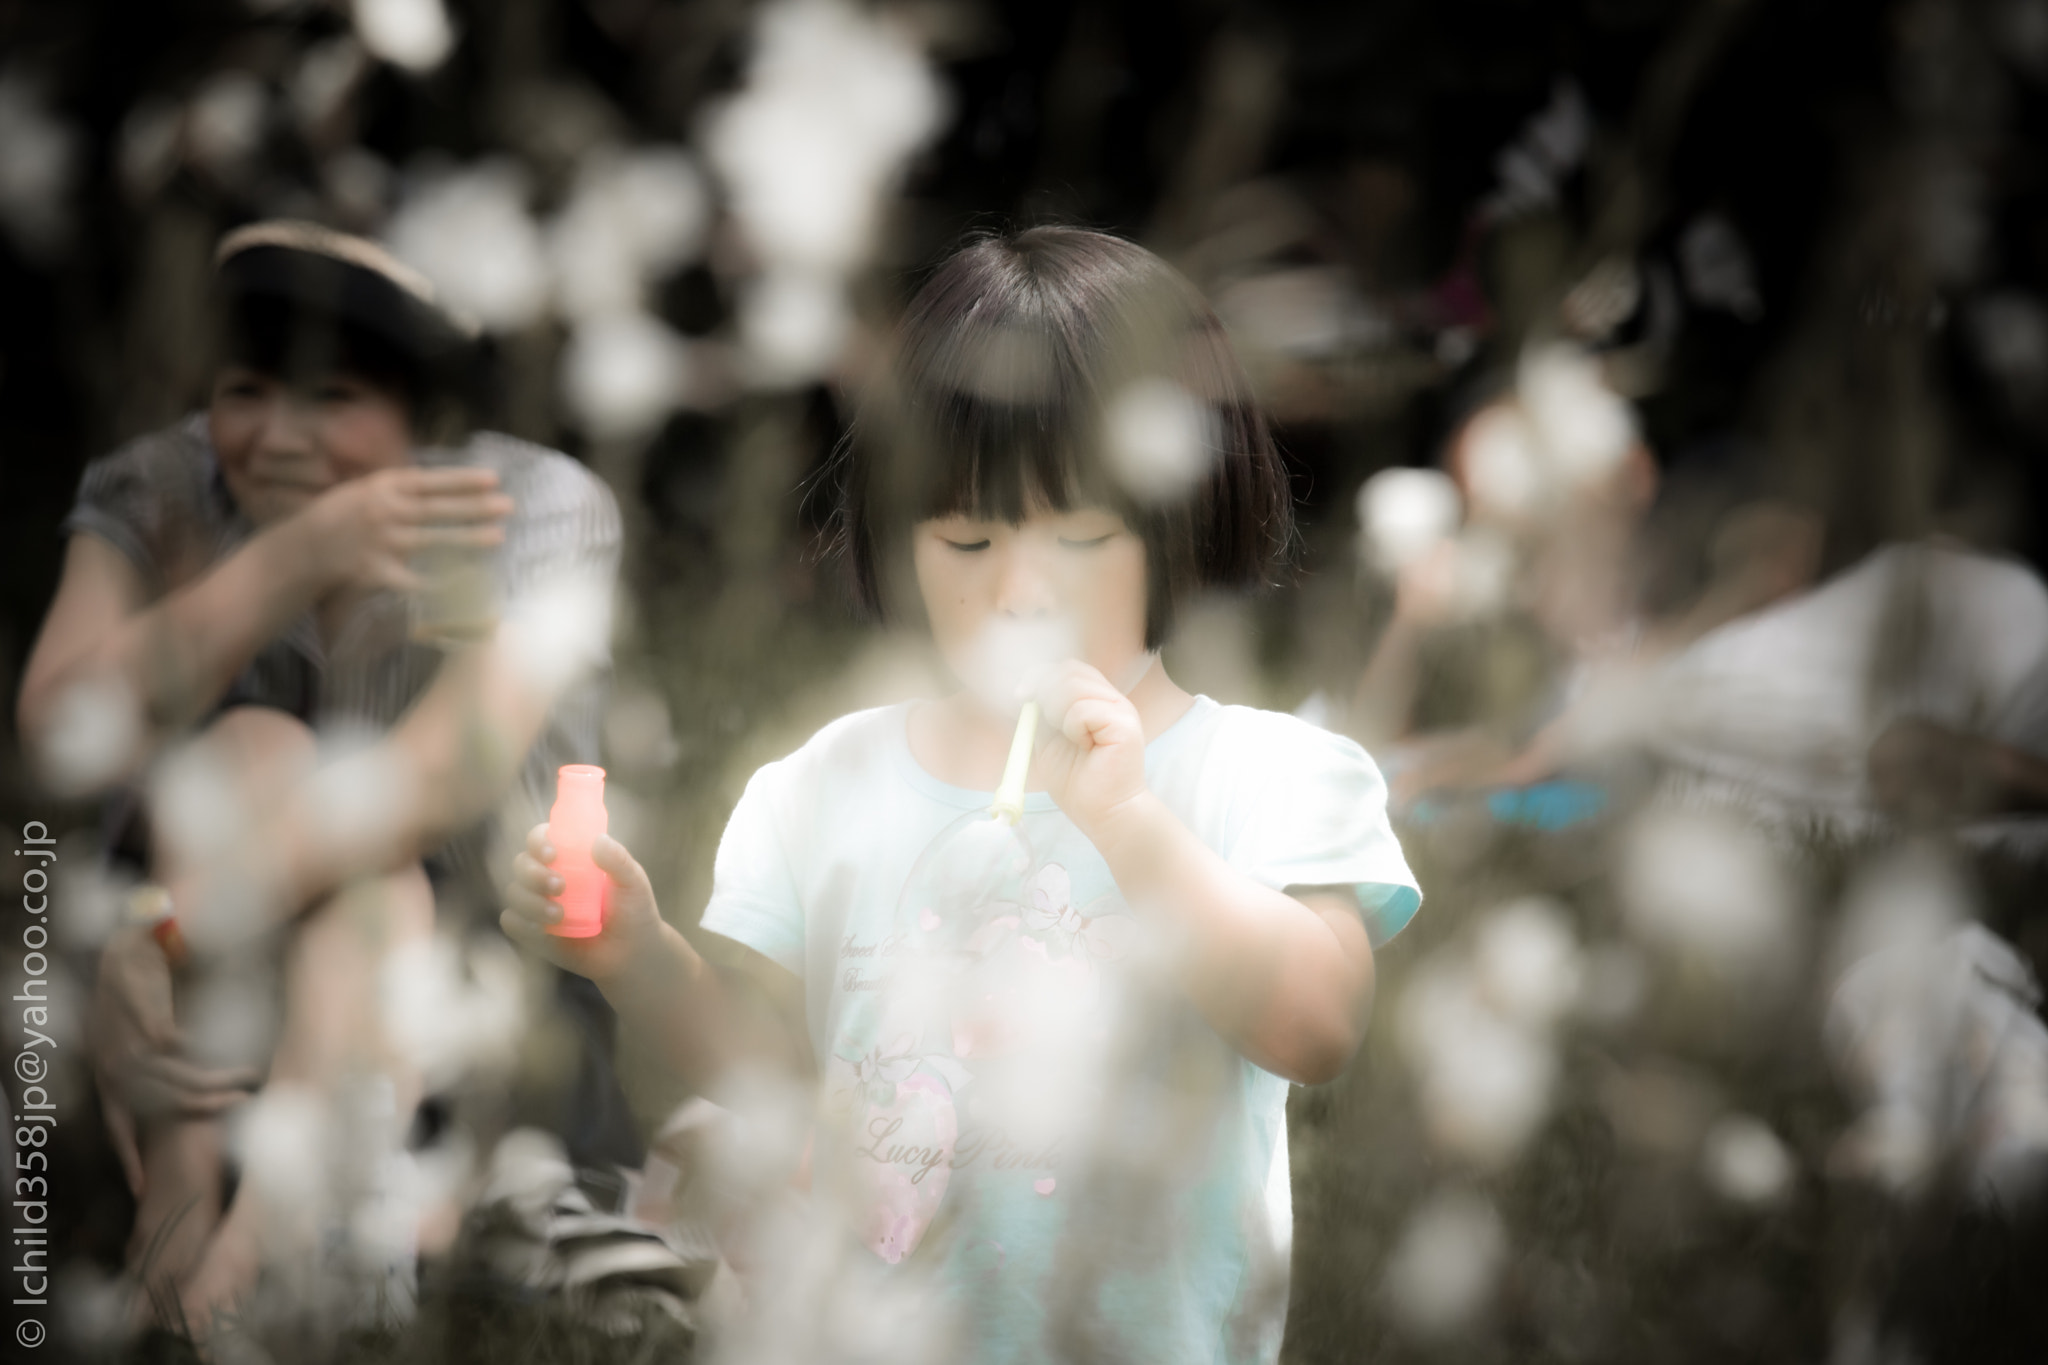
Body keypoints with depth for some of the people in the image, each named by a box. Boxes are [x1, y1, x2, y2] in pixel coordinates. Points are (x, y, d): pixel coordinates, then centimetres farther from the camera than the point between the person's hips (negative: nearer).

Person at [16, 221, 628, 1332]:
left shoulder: (539, 510, -12)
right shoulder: (156, 495, -6)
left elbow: (452, 768, -28)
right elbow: (65, 732, -23)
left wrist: (167, 930, -39)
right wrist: (294, 558, -36)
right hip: (205, 991, 1)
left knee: (368, 891, -33)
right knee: (252, 748, -27)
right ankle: (180, 1192, -39)